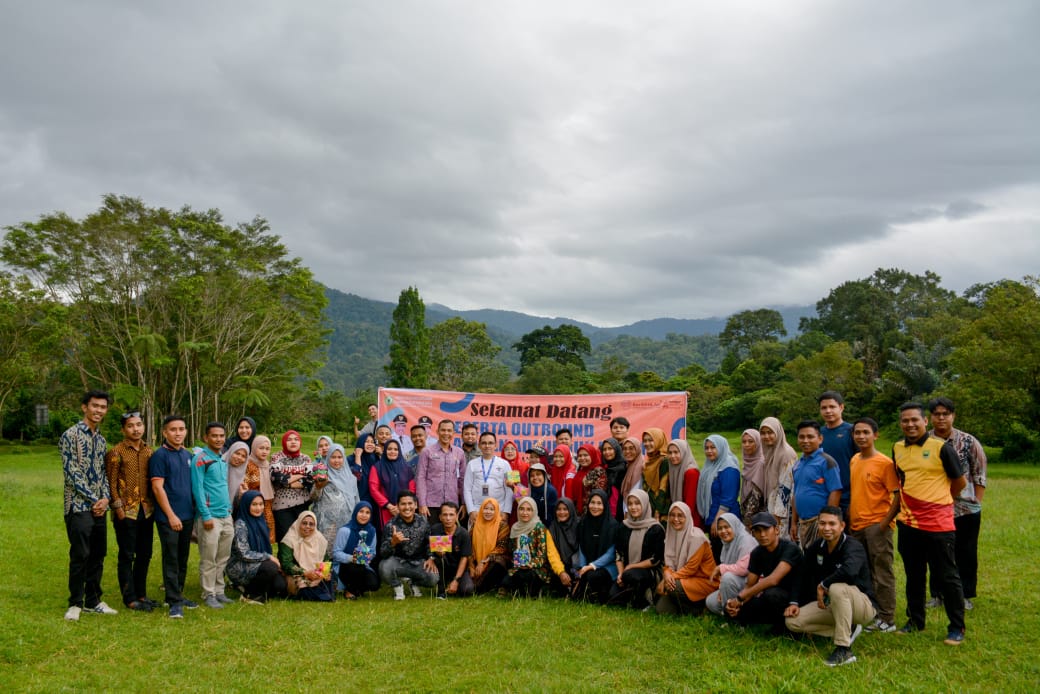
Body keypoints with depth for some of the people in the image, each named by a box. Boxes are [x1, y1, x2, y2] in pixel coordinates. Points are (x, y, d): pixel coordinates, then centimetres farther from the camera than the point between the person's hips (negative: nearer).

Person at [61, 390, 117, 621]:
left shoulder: (101, 440, 15)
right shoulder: (71, 435, -8)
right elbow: (71, 473, -13)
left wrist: (105, 498, -2)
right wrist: (93, 500, -13)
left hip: (98, 507, 7)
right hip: (79, 506, -7)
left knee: (98, 556, 9)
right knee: (80, 556, -4)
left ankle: (93, 601, 19)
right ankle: (75, 603, 9)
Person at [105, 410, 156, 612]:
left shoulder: (149, 451, 10)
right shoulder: (115, 452, -6)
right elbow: (111, 483, -8)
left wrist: (153, 505, 8)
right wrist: (118, 508, -13)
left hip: (146, 510, 6)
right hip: (126, 512, -5)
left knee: (144, 554, 12)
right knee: (127, 556, 1)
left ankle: (141, 594, 23)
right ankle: (130, 598, 9)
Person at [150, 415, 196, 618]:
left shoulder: (188, 455, 12)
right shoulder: (159, 456, -8)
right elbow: (157, 487, -13)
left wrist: (195, 509, 11)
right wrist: (171, 515, -15)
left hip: (187, 515, 7)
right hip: (168, 517, -7)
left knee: (182, 559, 13)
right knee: (171, 560, -2)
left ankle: (178, 594, 24)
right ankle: (174, 601, 2)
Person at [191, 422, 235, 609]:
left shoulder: (223, 460, 15)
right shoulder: (200, 459, -8)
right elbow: (197, 488, -13)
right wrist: (206, 515, -17)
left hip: (226, 516, 7)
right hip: (210, 516, -7)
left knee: (223, 558, 11)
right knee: (208, 560, -1)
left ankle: (219, 591, 20)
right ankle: (208, 595, 8)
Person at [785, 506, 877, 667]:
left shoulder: (853, 547, -22)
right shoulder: (816, 548, -1)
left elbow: (849, 571, -44)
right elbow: (805, 578, 9)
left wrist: (823, 585, -29)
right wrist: (795, 603, -4)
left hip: (864, 605, -7)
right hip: (830, 605, 7)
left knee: (837, 588, -39)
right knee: (793, 621, -8)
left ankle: (843, 650, -29)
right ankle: (848, 630, 5)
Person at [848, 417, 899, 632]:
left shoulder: (884, 463, -10)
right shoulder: (854, 460, 11)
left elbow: (898, 495, -12)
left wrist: (887, 520, -16)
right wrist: (849, 519, 14)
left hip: (877, 524, -7)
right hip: (856, 525, 7)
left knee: (881, 572, -1)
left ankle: (886, 620, 6)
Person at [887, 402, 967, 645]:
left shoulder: (941, 447, -11)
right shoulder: (898, 449, 6)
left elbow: (960, 482, -1)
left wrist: (936, 503, 6)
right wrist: (889, 517, 15)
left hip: (937, 524, -5)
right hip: (908, 524, 5)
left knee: (947, 576, 4)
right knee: (913, 576, 16)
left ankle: (956, 628, 16)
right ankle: (915, 621, 30)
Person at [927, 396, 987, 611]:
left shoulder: (968, 442, -2)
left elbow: (979, 476, 4)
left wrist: (976, 503, 1)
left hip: (965, 509, -1)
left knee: (966, 554, 7)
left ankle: (966, 595, 21)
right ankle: (937, 594, 22)